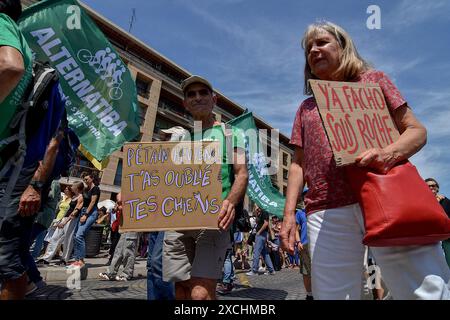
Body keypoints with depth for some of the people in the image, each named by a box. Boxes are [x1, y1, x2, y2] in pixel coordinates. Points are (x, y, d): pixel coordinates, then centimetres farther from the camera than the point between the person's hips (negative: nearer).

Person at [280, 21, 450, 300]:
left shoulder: (374, 80, 17)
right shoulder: (306, 108, 22)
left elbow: (417, 130, 10)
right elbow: (298, 163, 18)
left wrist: (388, 153, -13)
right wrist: (289, 213, 7)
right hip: (327, 211, 2)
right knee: (332, 293, 1)